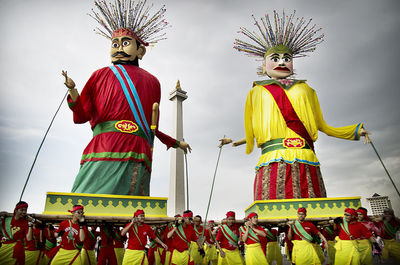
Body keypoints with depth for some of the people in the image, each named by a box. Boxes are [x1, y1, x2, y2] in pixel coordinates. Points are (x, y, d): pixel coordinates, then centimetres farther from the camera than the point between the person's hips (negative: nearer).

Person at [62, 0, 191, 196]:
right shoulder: (101, 74, 21)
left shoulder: (151, 82, 23)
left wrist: (175, 143, 33)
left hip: (135, 157, 0)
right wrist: (73, 90, -6)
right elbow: (82, 116, 12)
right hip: (104, 149, 0)